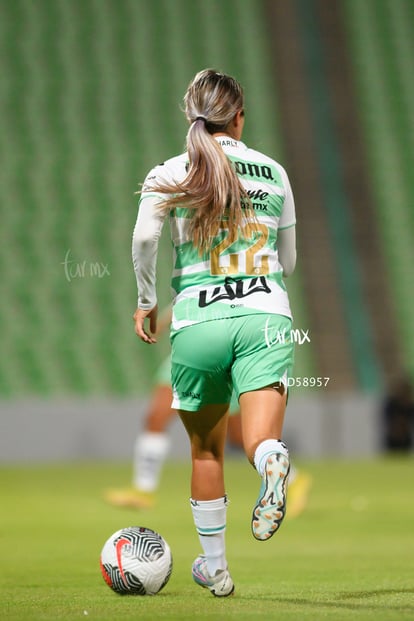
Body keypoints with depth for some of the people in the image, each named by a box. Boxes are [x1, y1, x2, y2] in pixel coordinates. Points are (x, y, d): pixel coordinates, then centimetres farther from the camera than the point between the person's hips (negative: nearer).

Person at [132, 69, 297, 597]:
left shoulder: (172, 173, 3)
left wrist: (146, 300, 1)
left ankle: (214, 566, 26)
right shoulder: (273, 172, 11)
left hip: (198, 322, 0)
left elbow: (144, 237, -14)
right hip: (267, 316, 0)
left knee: (206, 450, 17)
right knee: (260, 439, -12)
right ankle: (272, 462, -49)